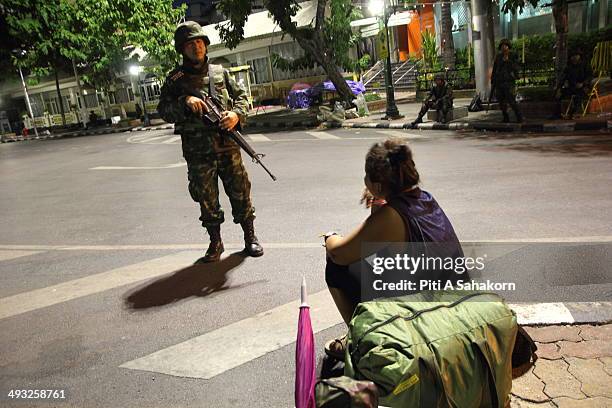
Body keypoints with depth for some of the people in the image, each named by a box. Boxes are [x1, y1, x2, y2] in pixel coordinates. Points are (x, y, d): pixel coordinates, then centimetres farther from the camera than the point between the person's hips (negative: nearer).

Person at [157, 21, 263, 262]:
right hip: (198, 152, -1)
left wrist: (237, 114, -9)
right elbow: (164, 111, -2)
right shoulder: (175, 80, 4)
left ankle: (250, 237, 22)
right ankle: (215, 243, 22)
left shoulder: (220, 72, 10)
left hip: (228, 146, 1)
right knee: (207, 199, 6)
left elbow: (242, 97, 12)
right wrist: (185, 101, -20)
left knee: (240, 192, 6)